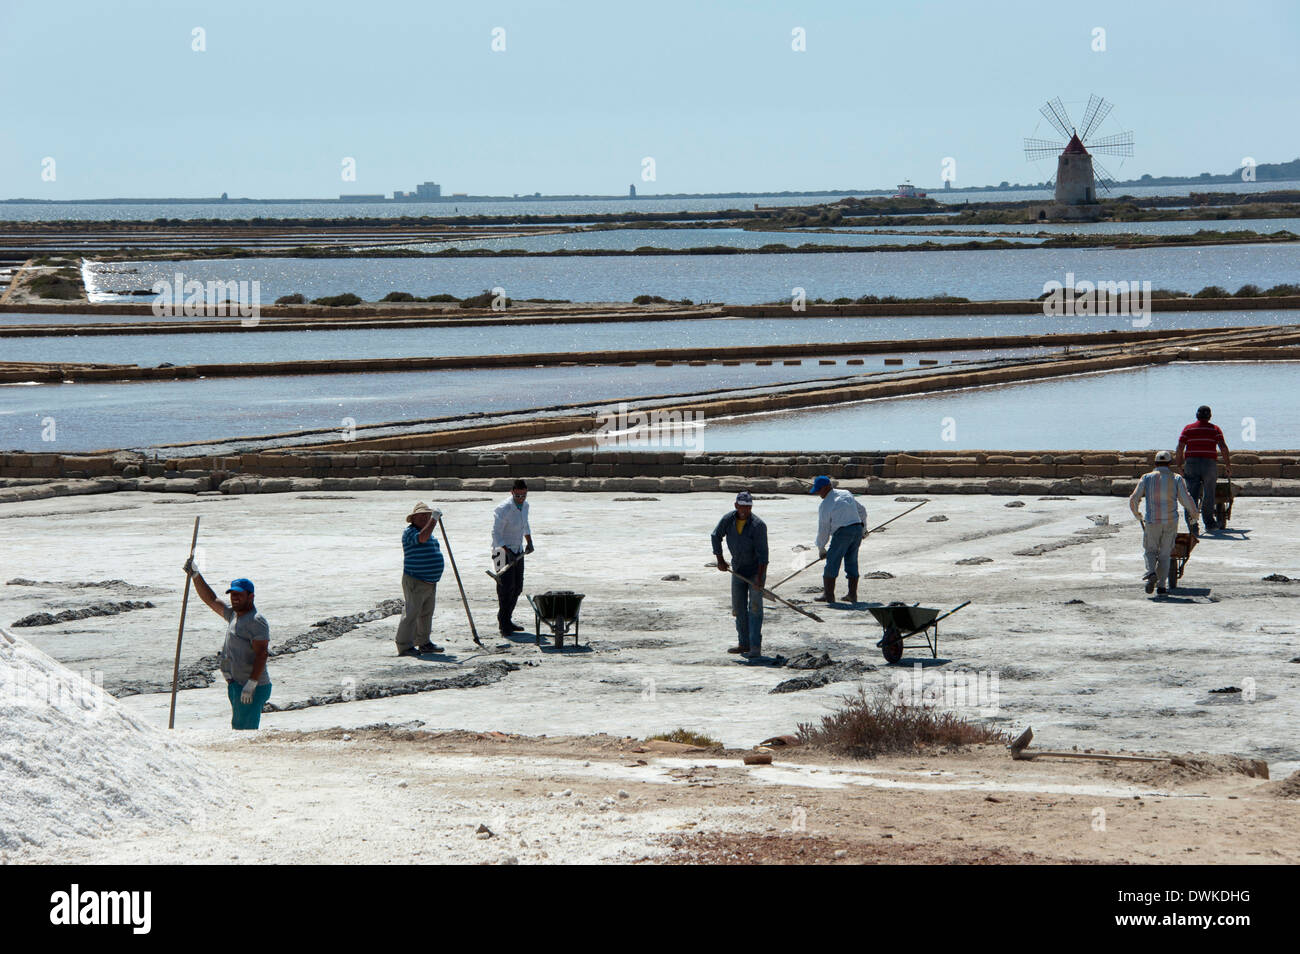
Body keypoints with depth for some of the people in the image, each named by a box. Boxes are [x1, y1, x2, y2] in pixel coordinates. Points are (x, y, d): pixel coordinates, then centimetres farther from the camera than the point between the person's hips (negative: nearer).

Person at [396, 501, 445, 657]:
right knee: (411, 613, -9)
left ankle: (423, 642, 23)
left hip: (431, 582, 9)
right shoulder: (409, 532, -12)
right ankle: (404, 645, -6)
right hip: (415, 582, -9)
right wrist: (434, 519, -30)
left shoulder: (429, 532, 18)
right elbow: (422, 538, -33)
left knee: (426, 614, 14)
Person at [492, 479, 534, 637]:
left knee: (517, 587, 8)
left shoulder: (525, 505, 4)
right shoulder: (503, 509, -21)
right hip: (503, 551, -8)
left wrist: (529, 542, 19)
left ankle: (507, 620, 18)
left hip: (518, 550, 8)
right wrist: (508, 552, -28)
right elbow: (496, 533, -22)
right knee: (506, 587, -12)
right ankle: (503, 624, -7)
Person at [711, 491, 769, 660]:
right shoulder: (728, 519, -8)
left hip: (756, 569, -5)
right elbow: (716, 537, 8)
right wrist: (720, 560, 4)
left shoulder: (758, 525, -22)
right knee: (739, 608, 9)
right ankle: (744, 644, 20)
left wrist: (759, 577, -29)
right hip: (738, 568, 6)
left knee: (755, 607, -12)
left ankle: (755, 648, -15)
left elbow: (762, 552, -23)